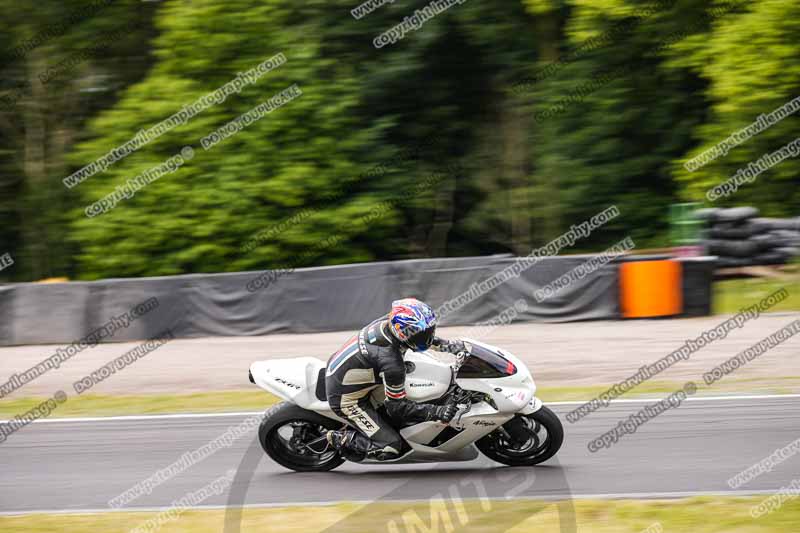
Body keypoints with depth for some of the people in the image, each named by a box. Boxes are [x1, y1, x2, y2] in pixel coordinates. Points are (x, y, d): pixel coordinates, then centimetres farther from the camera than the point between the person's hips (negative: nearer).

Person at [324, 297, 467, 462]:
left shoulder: (388, 321, -13)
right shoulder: (392, 362, -34)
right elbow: (396, 407, -21)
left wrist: (450, 345, 5)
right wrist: (437, 412, -26)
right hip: (346, 399, -9)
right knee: (391, 447, -12)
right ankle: (340, 438, 4)